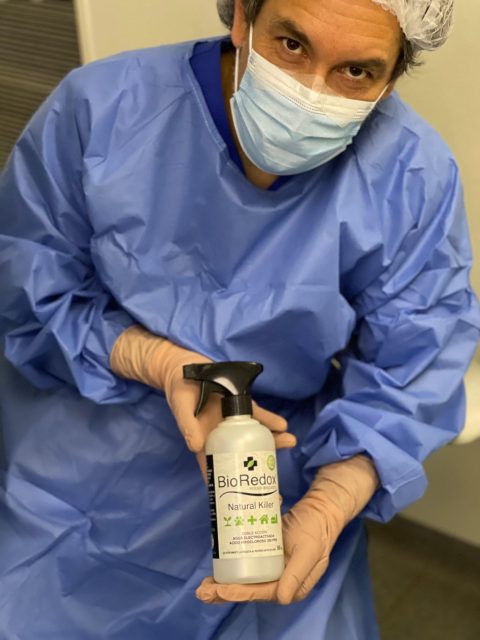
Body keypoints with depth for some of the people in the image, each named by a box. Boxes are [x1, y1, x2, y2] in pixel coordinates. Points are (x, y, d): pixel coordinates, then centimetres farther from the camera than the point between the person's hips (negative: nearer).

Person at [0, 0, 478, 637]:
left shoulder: (414, 178, -14)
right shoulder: (102, 108, -14)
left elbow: (411, 372, -12)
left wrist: (327, 509, -28)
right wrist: (159, 362, -24)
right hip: (82, 451, 0)